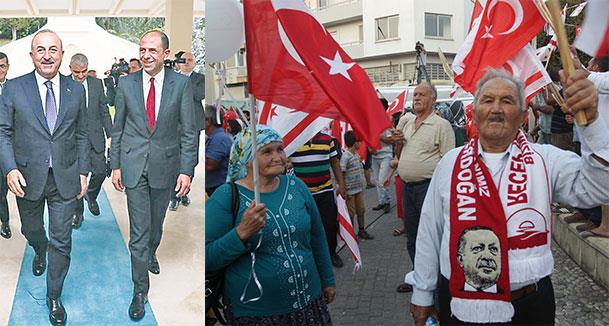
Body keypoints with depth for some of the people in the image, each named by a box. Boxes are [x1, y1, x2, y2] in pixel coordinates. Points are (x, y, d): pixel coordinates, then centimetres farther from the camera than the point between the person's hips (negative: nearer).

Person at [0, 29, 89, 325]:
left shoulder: (76, 90, 1)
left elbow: (81, 135, 6)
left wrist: (83, 172, 2)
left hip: (65, 178, 0)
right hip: (28, 178, 0)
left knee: (61, 242, 4)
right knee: (31, 229, 23)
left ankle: (54, 297, 22)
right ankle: (40, 252, 58)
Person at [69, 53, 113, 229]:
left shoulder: (97, 83, 3)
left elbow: (104, 111, 7)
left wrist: (110, 135, 3)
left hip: (95, 137, 2)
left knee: (100, 172, 0)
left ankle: (91, 195, 32)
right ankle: (78, 212, 20)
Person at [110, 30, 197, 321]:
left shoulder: (181, 83, -6)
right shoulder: (126, 84, -1)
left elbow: (188, 131, -5)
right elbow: (118, 129, 6)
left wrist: (186, 169, -10)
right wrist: (115, 166, 3)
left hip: (165, 165, 0)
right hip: (133, 166, 0)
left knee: (157, 221, 19)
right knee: (139, 229, 1)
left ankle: (150, 253, 51)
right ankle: (140, 289, 14)